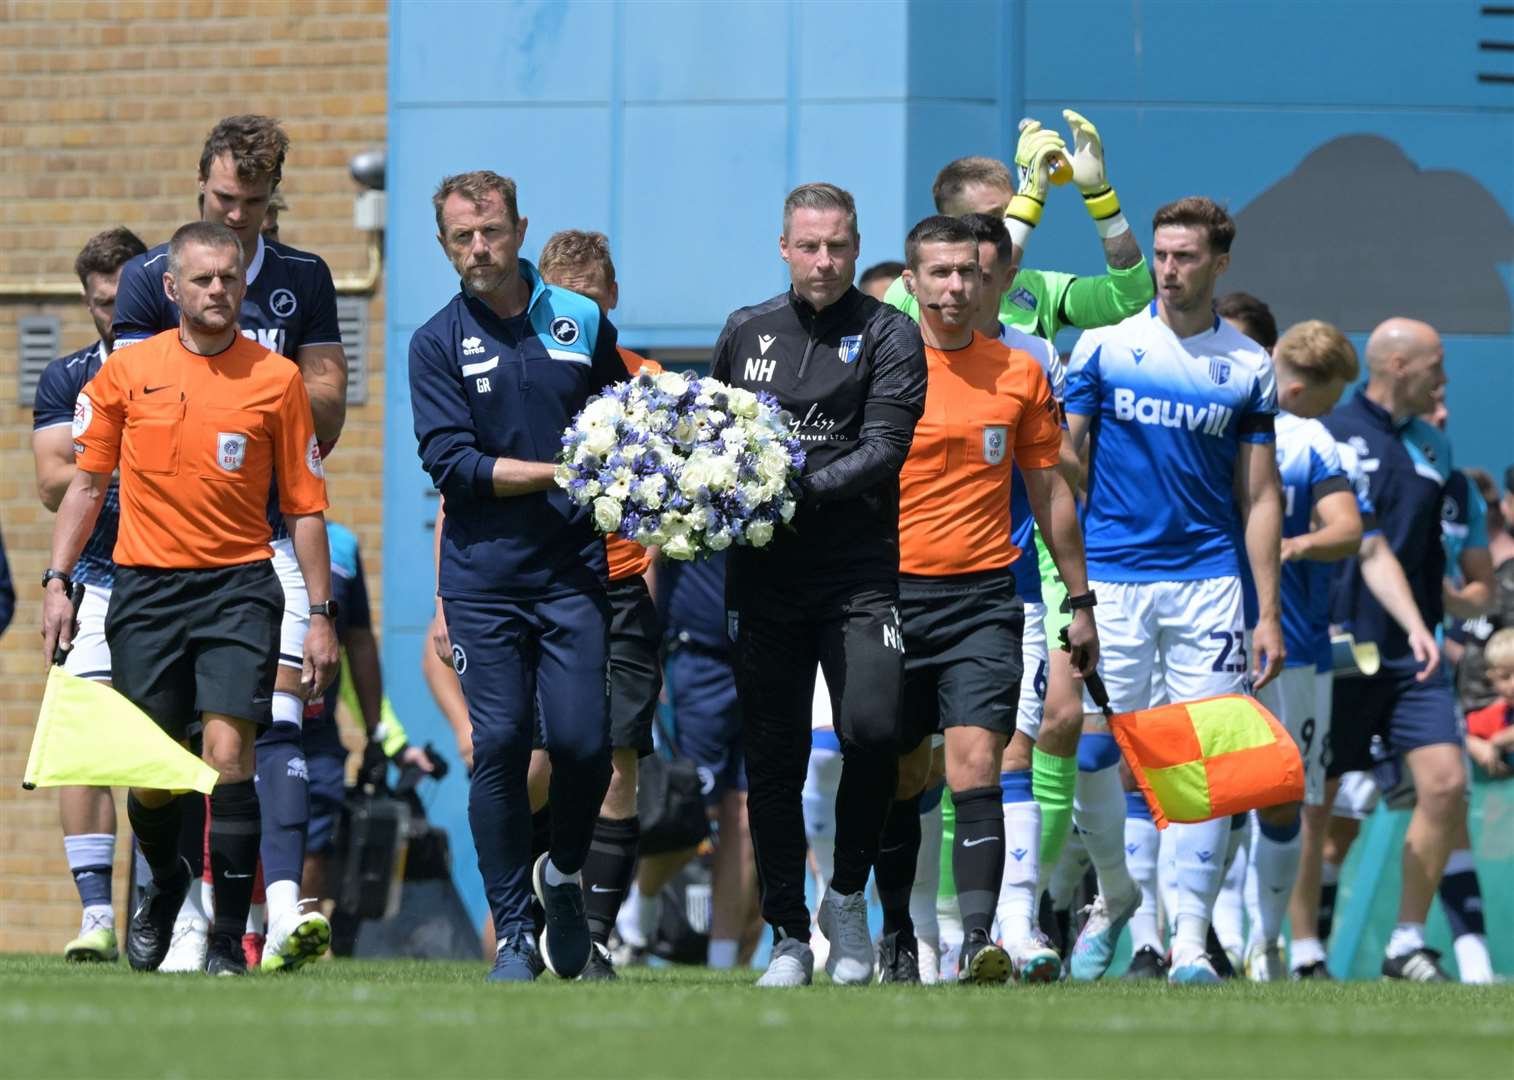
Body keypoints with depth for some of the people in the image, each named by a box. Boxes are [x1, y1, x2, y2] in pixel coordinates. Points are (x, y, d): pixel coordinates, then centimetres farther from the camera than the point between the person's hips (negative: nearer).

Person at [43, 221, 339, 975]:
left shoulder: (277, 380, 2)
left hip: (239, 586, -1)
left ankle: (229, 937, -8)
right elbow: (87, 485, 12)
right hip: (145, 587, 1)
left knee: (228, 754, -14)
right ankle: (165, 879, 35)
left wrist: (321, 615, 2)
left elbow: (304, 507, 5)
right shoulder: (126, 373, 4)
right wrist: (58, 582, 3)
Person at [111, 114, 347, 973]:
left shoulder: (304, 280, 10)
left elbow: (325, 411, 9)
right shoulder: (151, 278, 4)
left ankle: (283, 901, -24)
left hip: (272, 532, 0)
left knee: (279, 711, -14)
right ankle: (200, 906, 13)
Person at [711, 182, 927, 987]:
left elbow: (884, 448, -9)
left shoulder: (888, 337, 1)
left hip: (858, 572, -3)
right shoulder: (746, 332, 14)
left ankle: (848, 894, 5)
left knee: (872, 730, -18)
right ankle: (788, 934, 12)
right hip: (763, 574, 3)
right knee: (772, 761, 3)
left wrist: (802, 490, -22)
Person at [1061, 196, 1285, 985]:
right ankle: (1114, 897, 25)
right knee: (1093, 754, -1)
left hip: (1208, 580, 0)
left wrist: (1269, 612, 3)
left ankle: (1191, 940, -1)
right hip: (1111, 579, 0)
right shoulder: (1103, 347, 4)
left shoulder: (1248, 366, 6)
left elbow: (1260, 494, 9)